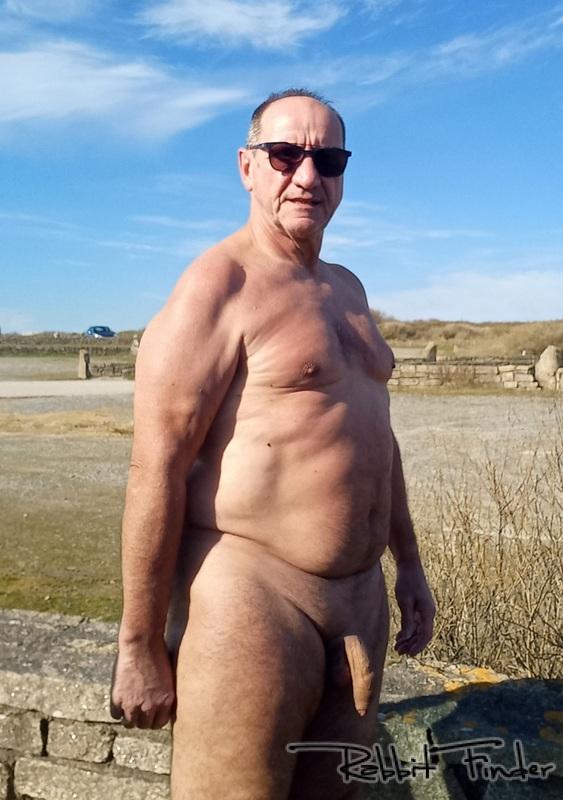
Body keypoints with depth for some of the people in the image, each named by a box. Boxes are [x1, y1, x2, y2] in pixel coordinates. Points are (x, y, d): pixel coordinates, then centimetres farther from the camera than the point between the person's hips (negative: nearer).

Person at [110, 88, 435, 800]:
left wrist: (409, 563, 19)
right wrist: (140, 647, -15)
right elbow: (156, 472, -17)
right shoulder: (216, 289, -11)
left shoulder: (345, 289, 14)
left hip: (360, 600, 8)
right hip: (250, 602, -7)